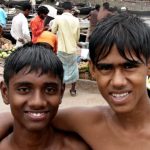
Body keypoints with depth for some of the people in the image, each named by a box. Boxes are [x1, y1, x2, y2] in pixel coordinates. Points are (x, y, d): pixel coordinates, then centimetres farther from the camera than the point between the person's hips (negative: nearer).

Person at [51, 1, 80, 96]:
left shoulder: (58, 18, -9)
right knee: (73, 69, 15)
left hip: (61, 48, -2)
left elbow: (53, 32, 1)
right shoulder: (76, 20, -3)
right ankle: (73, 90, 22)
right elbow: (77, 36, 5)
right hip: (72, 48, 2)